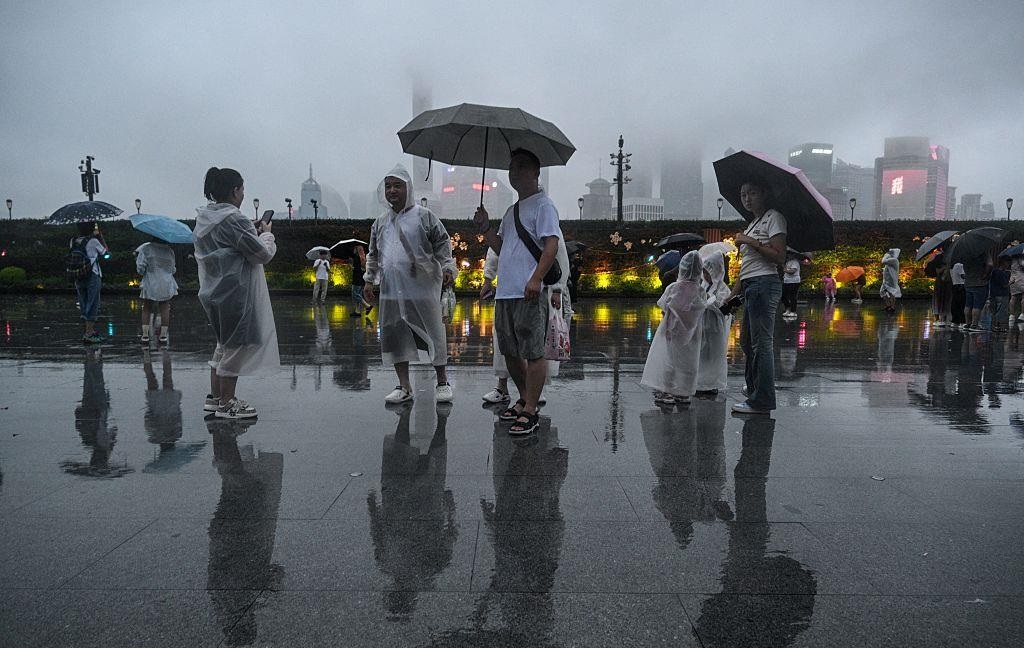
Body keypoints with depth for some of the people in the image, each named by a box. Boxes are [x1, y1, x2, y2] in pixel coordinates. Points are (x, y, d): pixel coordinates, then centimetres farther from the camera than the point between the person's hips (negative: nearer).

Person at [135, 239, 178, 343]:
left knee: (147, 309, 10)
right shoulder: (169, 251, 4)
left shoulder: (145, 249, -4)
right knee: (165, 310, 4)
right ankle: (163, 336, 3)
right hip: (166, 284, 1)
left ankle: (145, 336, 7)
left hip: (150, 285, -1)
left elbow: (140, 268, -6)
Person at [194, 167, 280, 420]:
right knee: (237, 345, 2)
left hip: (213, 291, 9)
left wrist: (253, 232, 10)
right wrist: (266, 233, 2)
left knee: (224, 343, 21)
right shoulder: (233, 220, -19)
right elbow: (262, 253, -16)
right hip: (235, 292, -9)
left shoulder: (204, 219, 9)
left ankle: (215, 396, 27)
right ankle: (226, 403, 10)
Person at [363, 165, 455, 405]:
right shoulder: (380, 222, 15)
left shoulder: (424, 216, 1)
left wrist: (447, 268, -12)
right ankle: (404, 386, 14)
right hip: (391, 291, 5)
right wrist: (369, 279, 18)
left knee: (432, 334, 2)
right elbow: (373, 254, 23)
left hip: (422, 289, -4)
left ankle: (442, 383, 15)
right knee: (394, 337, 4)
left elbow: (443, 245, 0)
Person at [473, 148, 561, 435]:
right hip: (505, 293, 9)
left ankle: (530, 412, -1)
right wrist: (485, 227, 10)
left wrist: (536, 279, -24)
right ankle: (524, 400, 30)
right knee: (510, 351, 15)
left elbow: (552, 245, -14)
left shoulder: (543, 205, -3)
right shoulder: (511, 211, 23)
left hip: (529, 294, -9)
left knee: (533, 352, -6)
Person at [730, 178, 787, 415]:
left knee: (761, 343, -10)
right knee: (747, 341, 16)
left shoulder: (774, 218, -3)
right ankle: (753, 389, 28)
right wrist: (732, 295, 18)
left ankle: (762, 401, -7)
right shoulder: (753, 225, 23)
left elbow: (779, 257, -14)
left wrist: (750, 241, -14)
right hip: (751, 286, 10)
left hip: (764, 283, -10)